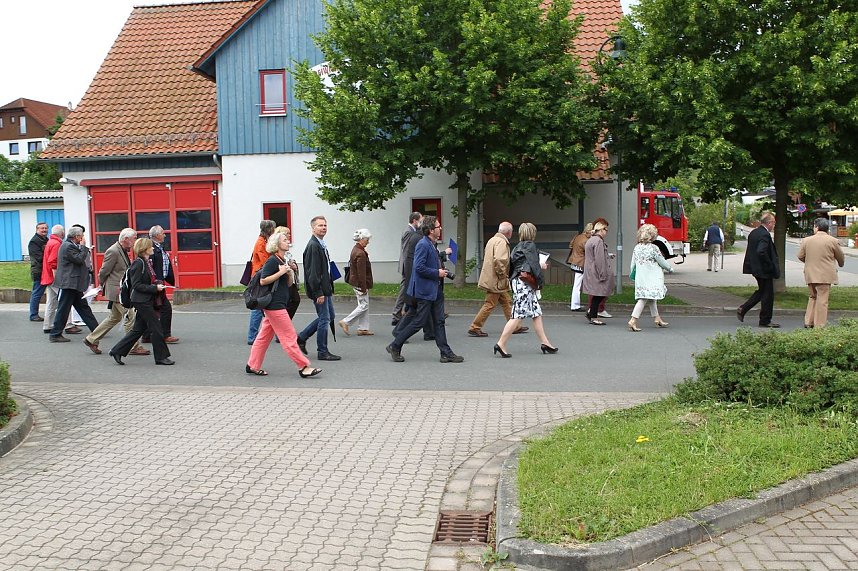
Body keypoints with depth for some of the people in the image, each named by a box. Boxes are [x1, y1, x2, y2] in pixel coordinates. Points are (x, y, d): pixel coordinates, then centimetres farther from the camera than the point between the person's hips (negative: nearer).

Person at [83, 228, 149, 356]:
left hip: (122, 291, 10)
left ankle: (91, 339, 26)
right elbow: (103, 272, -13)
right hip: (117, 291, -10)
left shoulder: (123, 251, 13)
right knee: (130, 318, -5)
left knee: (114, 318, 18)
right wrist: (104, 286, 1)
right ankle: (134, 347, 2)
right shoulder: (113, 251, -17)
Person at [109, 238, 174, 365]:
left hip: (147, 301, 9)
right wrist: (155, 288, -20)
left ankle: (117, 351, 19)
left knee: (138, 329, 13)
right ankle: (161, 356, 4)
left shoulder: (148, 262, 13)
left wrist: (158, 284, 7)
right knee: (156, 328, -4)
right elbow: (136, 285, -17)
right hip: (142, 301, -9)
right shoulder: (138, 263, -13)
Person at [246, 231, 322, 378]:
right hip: (275, 305, -9)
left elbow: (289, 284, 17)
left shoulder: (284, 261, 15)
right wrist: (280, 272, -20)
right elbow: (263, 281, -17)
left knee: (264, 336, 13)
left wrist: (290, 273, -2)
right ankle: (304, 367, -3)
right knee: (289, 337, -6)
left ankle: (253, 366, 20)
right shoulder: (272, 260, -13)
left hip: (278, 304, 9)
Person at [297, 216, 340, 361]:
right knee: (324, 319, -2)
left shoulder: (321, 245, 14)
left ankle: (301, 337, 26)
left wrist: (328, 289, 17)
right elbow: (312, 272, -21)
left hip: (325, 288, 10)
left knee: (329, 316, 17)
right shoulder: (313, 246, -17)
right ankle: (322, 352, 9)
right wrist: (318, 293, -22)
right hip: (318, 289, -10)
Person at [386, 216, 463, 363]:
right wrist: (437, 273, -17)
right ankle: (395, 346, 10)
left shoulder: (432, 245, 13)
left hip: (435, 290, 10)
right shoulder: (423, 245, -17)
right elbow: (419, 267, -23)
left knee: (439, 321, 9)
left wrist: (442, 265, 11)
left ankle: (446, 353, 12)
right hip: (424, 290, -10)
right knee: (419, 321, -3)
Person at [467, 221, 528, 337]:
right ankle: (475, 327, 0)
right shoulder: (501, 242, -16)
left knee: (507, 302, 16)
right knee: (490, 304, -5)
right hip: (495, 281, -11)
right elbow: (499, 260, -30)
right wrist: (503, 275, -17)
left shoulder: (492, 240, 16)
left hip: (491, 279, 11)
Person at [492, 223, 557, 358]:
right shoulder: (530, 245, -8)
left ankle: (545, 343, 16)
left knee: (537, 314, 12)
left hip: (517, 281, 9)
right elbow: (534, 266, -15)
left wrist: (540, 266, 29)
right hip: (525, 284, -9)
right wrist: (540, 281, -1)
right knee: (518, 316, -8)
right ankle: (501, 344, -9)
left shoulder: (517, 247, 17)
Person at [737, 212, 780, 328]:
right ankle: (765, 321, 10)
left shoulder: (753, 233, 8)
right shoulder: (765, 235, -20)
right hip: (764, 270, -9)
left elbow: (750, 250, 14)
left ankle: (742, 309, 17)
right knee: (768, 294, 2)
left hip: (755, 268, 9)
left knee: (762, 291, 22)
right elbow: (761, 252, -30)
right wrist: (770, 266, -20)